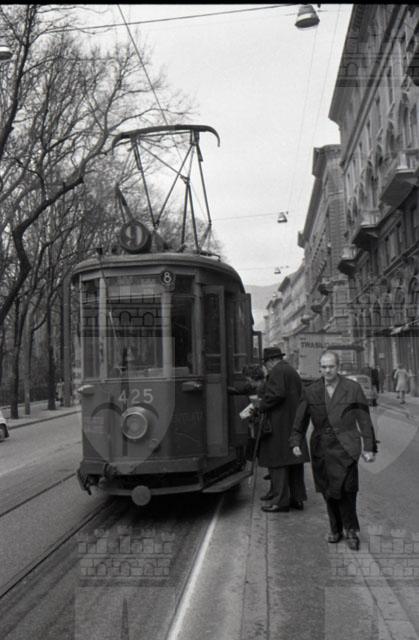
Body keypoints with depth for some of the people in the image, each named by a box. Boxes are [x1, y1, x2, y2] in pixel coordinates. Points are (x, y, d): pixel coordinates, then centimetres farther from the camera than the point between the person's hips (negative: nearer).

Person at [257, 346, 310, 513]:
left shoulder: (277, 372, -10)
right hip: (294, 423, 9)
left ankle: (281, 501, -3)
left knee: (277, 462, -5)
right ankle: (297, 498, 17)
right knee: (294, 461, 12)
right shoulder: (293, 372, 19)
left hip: (279, 424, -9)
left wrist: (260, 407, -10)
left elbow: (276, 394, -23)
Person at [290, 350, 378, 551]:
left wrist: (370, 448, 1)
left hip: (345, 448, -2)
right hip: (321, 449, 3)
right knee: (328, 491, 7)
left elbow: (364, 420, 3)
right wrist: (295, 442, -8)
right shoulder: (310, 392, 4)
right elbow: (300, 421, 6)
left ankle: (351, 530, 10)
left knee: (345, 490, -11)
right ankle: (336, 529, 27)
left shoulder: (353, 389, -1)